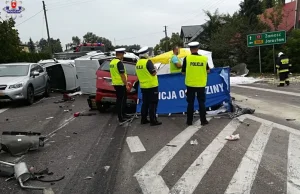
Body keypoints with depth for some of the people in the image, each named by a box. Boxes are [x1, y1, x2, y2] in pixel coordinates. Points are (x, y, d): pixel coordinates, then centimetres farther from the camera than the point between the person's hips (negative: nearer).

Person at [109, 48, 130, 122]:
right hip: (121, 84, -9)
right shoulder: (119, 62, -17)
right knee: (121, 100, -4)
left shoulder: (112, 62, 12)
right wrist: (126, 85, -17)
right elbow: (122, 75, -21)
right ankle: (121, 118, 0)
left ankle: (122, 114, 27)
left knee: (119, 100, 17)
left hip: (115, 84, 9)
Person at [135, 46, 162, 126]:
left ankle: (143, 119, 19)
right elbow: (153, 73, -16)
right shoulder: (148, 62, -16)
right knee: (153, 103, -2)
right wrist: (155, 68, 1)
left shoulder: (138, 63, 8)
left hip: (143, 86, 8)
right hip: (151, 86, -8)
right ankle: (153, 121, 0)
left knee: (145, 103, 15)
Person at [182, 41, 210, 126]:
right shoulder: (204, 58, -3)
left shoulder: (187, 58, -8)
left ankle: (189, 121, 14)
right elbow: (208, 70, 6)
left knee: (190, 103, 8)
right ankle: (203, 121, 13)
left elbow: (183, 72, -3)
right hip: (201, 84, 1)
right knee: (201, 102, 10)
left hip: (190, 84, -1)